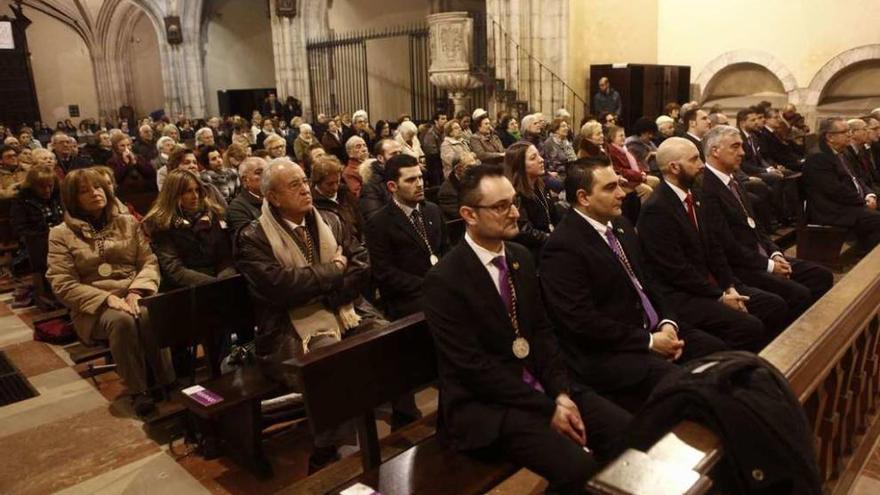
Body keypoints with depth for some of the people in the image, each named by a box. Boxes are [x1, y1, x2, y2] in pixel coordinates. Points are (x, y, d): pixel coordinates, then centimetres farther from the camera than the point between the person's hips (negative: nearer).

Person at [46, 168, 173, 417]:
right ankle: (138, 390, -22)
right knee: (121, 321, -36)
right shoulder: (61, 234, 3)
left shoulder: (128, 222, 11)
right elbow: (64, 286, -4)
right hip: (94, 306, -2)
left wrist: (136, 292, -13)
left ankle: (168, 382, -19)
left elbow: (150, 262, 7)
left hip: (134, 296, 2)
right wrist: (108, 298, -18)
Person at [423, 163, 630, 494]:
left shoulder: (521, 257, 6)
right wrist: (547, 408, -17)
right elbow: (474, 366, -18)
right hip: (484, 404, -7)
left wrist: (560, 393, -8)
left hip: (540, 385, 7)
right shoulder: (444, 280, -16)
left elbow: (541, 331, 8)